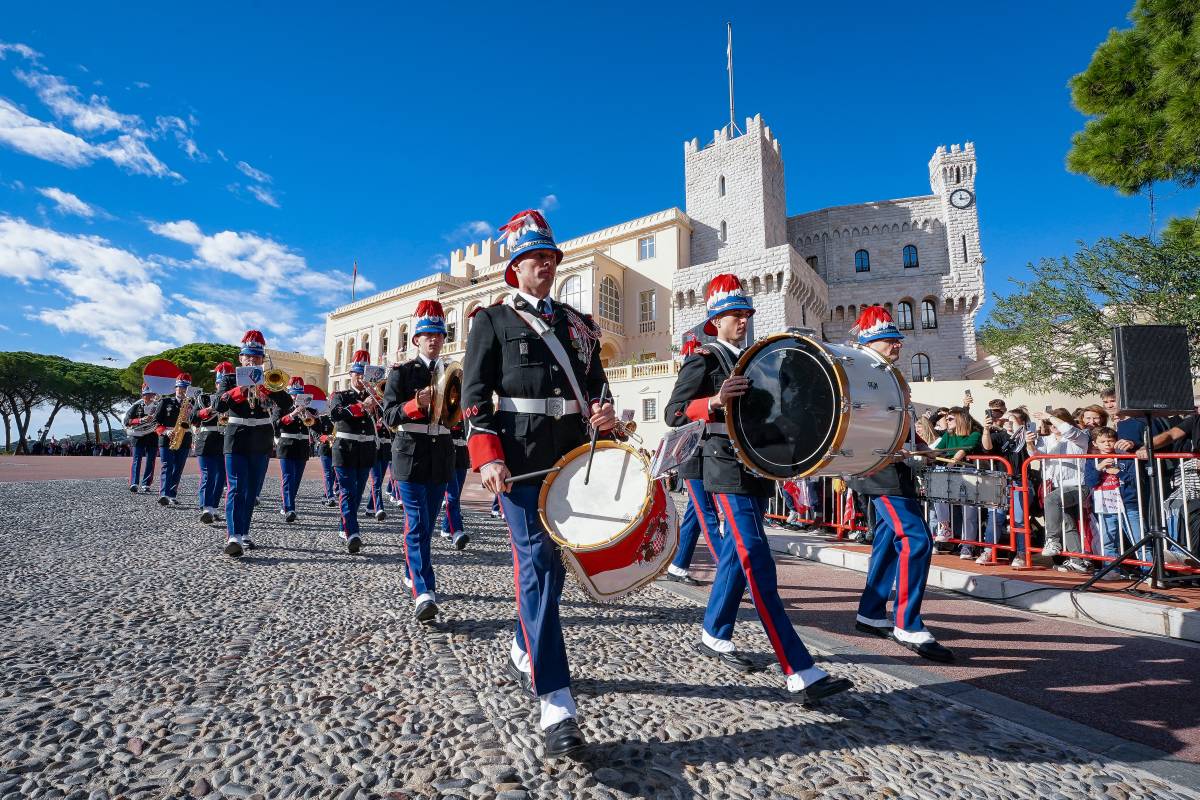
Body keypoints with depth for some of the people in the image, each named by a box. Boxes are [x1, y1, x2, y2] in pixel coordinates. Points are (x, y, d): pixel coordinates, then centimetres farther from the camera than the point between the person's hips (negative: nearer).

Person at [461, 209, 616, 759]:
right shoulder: (493, 321, 6)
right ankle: (556, 707, -6)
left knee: (554, 560, 13)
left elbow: (595, 387, 20)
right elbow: (474, 396, -1)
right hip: (520, 459, -5)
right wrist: (487, 458, -13)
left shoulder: (578, 324, 17)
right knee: (536, 566, -9)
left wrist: (602, 415, -4)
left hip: (572, 458, 5)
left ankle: (522, 654, 37)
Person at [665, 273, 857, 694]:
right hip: (729, 471, -8)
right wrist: (715, 400, -31)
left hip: (759, 470, 9)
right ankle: (801, 673, -11)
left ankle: (714, 635, 30)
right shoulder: (703, 359, -5)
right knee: (758, 565, -12)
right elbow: (673, 413, -14)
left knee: (737, 554, 15)